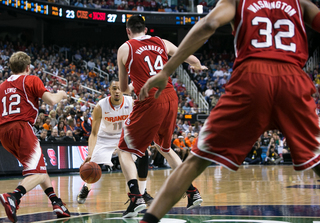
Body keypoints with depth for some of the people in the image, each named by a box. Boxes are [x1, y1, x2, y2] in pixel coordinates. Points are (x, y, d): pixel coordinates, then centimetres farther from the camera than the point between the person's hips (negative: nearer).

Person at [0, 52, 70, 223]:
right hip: (21, 127, -7)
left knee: (38, 166, 21)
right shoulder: (31, 80, 6)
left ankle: (57, 204, 19)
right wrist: (60, 95, 17)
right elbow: (51, 100, -4)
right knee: (38, 173, -12)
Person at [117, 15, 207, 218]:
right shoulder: (162, 43, 13)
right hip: (171, 99, 5)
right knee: (164, 148, 28)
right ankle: (193, 192, 22)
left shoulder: (125, 49, 5)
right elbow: (193, 60, 17)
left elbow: (123, 88, 12)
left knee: (125, 150, 8)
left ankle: (136, 198, -14)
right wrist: (198, 67, 42)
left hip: (150, 102, -5)